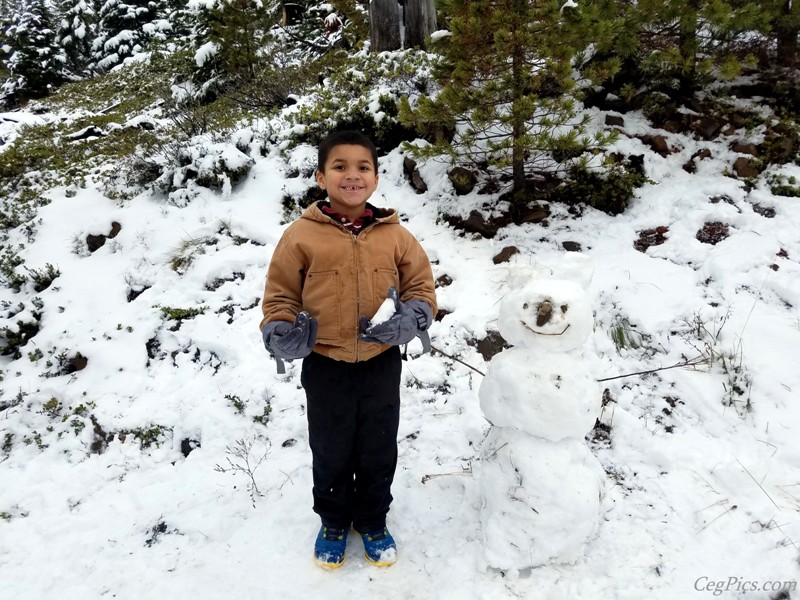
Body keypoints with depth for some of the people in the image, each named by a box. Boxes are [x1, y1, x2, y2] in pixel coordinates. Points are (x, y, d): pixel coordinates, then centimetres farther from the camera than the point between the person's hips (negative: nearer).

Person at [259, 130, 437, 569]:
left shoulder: (395, 235, -4)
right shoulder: (301, 236, -9)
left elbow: (421, 284, 4)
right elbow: (280, 293, -2)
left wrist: (413, 317, -15)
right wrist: (280, 332, -18)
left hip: (381, 364, 2)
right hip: (325, 366, -1)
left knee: (379, 452, 17)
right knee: (330, 453, 17)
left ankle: (372, 522, 41)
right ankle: (334, 522, 42)